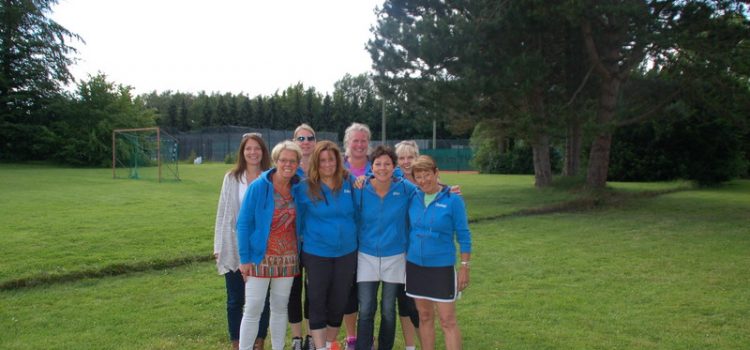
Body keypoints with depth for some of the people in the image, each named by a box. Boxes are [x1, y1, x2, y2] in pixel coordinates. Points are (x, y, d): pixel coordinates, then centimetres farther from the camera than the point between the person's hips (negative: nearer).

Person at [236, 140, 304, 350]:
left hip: (288, 258, 4)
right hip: (261, 257, -3)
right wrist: (244, 258, -10)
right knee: (253, 309, 1)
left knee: (280, 308, 13)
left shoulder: (299, 187, 0)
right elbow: (243, 223, -9)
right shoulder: (258, 187, -10)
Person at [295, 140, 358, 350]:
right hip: (316, 254, -3)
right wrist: (301, 243, 3)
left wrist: (355, 237, 10)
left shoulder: (349, 183, -2)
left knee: (339, 301, 13)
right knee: (317, 302, 4)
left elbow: (357, 214, 10)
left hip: (347, 252, 3)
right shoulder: (305, 188, -8)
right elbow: (298, 219, 1)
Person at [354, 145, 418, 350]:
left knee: (388, 310, 11)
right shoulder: (360, 190, -7)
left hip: (395, 258, 0)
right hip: (367, 257, 0)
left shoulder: (405, 188, -8)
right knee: (365, 310, -2)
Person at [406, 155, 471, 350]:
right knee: (425, 317, 13)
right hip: (415, 265, 4)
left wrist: (464, 267, -8)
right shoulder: (413, 198, 2)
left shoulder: (453, 199, -9)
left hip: (442, 267, -4)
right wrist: (404, 258, 10)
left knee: (448, 321, -2)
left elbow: (463, 236, -5)